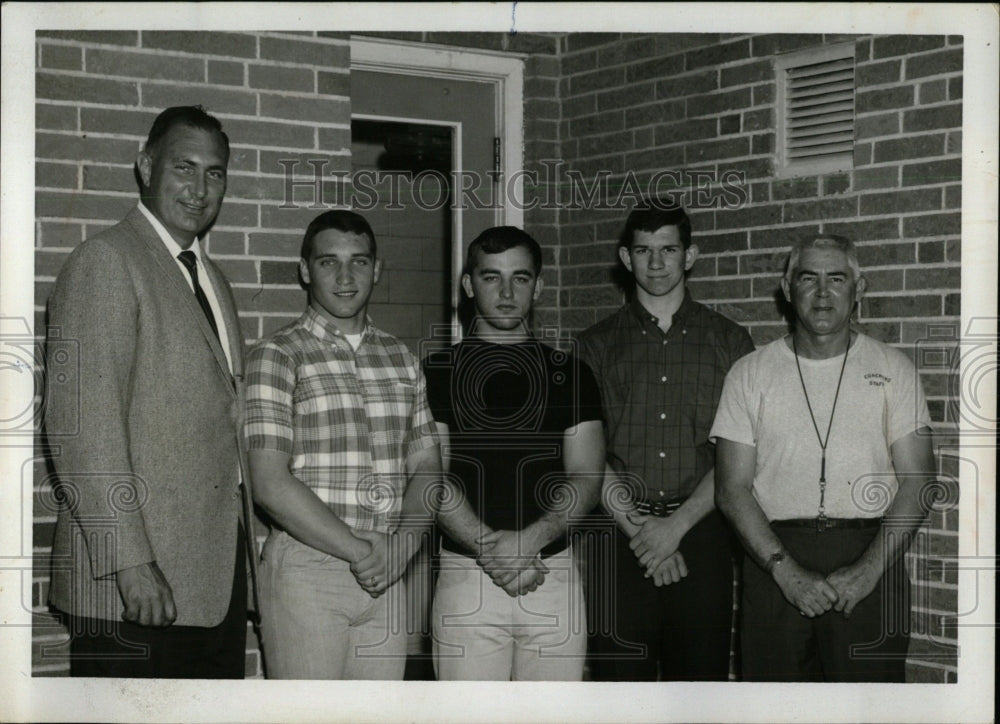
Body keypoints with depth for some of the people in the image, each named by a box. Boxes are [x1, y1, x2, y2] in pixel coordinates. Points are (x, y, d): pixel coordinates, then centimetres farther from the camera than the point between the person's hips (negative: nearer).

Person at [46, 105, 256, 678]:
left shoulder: (214, 280, 20)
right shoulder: (106, 261, -7)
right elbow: (80, 422, -15)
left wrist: (245, 552, 14)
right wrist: (128, 560, -20)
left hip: (218, 577, 8)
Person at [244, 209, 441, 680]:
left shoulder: (401, 359, 14)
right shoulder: (277, 356, -3)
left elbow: (427, 467, 14)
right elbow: (270, 484, -11)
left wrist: (401, 543, -5)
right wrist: (358, 550, -13)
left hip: (385, 574, 5)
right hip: (306, 569, -5)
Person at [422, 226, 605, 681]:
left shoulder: (570, 374, 11)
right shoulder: (437, 372, 7)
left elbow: (585, 478, 3)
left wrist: (528, 540, -14)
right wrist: (488, 546, -16)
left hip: (553, 573, 2)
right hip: (466, 575, -1)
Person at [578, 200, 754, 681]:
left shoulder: (729, 342, 9)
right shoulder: (599, 344, 10)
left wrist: (676, 525, -8)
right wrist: (637, 527, -9)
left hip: (700, 533, 0)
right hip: (620, 535, 0)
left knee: (701, 677, 0)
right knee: (621, 679, 0)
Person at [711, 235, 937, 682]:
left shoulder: (892, 369, 6)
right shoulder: (751, 374, 6)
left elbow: (917, 481, 1)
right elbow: (733, 489, 1)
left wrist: (869, 569, -12)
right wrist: (787, 571, -11)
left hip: (869, 561, 0)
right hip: (775, 555, 0)